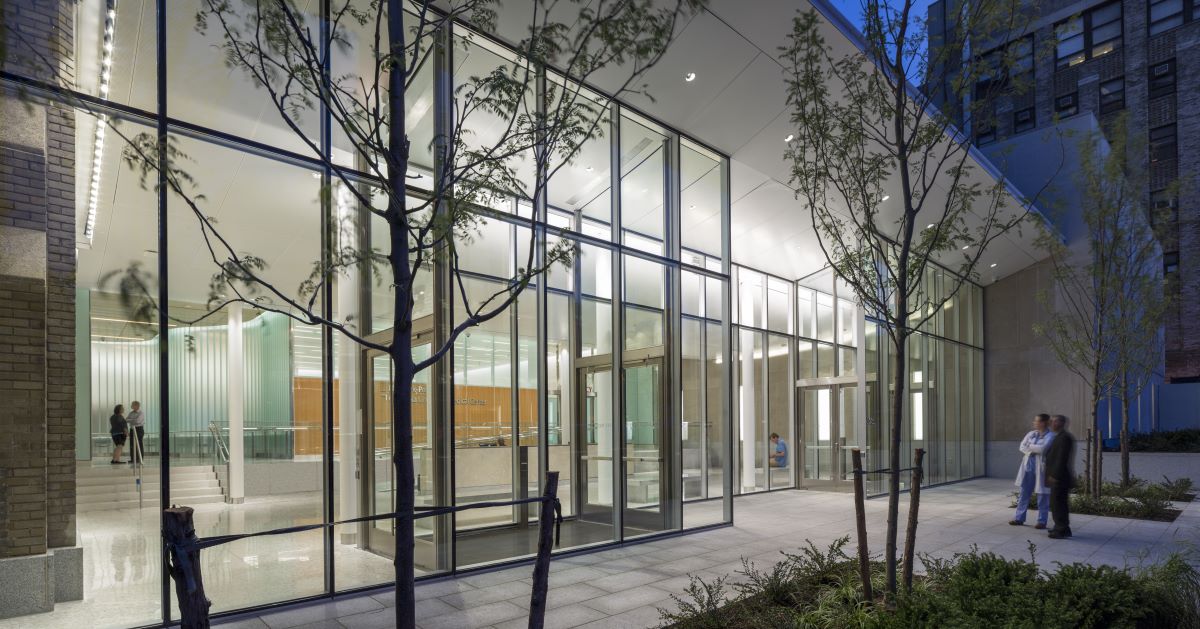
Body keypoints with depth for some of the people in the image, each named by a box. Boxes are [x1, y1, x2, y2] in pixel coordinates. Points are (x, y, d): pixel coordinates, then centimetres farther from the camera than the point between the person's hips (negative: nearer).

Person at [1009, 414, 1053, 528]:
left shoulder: (1050, 436, -8)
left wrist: (1030, 446, -7)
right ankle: (1019, 518, 17)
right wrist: (1033, 450, -12)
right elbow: (1022, 446, 5)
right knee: (1024, 493, 10)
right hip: (1028, 466, 6)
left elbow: (1042, 448, -22)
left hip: (1041, 468, -6)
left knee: (1042, 495, 3)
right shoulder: (1031, 434, 10)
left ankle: (1042, 521, 13)